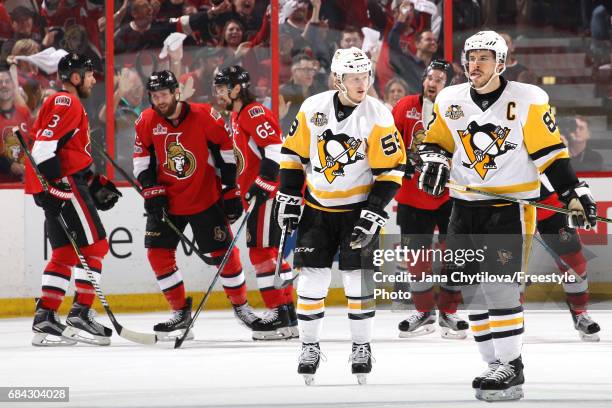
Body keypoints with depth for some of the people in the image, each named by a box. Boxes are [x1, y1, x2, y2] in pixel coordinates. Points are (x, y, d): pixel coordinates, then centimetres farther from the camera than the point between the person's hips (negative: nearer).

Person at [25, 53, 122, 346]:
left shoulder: (69, 105, 24)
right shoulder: (66, 103, -10)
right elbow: (44, 147, -21)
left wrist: (96, 185, 23)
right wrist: (57, 185, -25)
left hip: (65, 183, 11)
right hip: (62, 185, -11)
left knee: (66, 253, 12)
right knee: (95, 244, -9)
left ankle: (45, 320, 11)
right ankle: (80, 316, -13)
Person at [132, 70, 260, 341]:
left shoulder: (205, 116, -15)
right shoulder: (146, 122, -6)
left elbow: (227, 153, -7)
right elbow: (142, 160, 4)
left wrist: (231, 192, -6)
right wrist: (152, 192, -8)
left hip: (206, 198, -3)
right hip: (167, 200, 3)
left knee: (224, 253, 0)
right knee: (158, 253, -6)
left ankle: (241, 306, 20)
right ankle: (181, 314, 6)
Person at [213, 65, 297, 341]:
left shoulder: (254, 113, -12)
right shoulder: (237, 117, 21)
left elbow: (274, 148, -22)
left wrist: (261, 186, -24)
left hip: (270, 193, -11)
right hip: (258, 195, 11)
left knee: (262, 251, -12)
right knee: (265, 252, 12)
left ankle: (280, 315, -12)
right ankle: (287, 315, 14)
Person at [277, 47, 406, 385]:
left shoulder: (378, 117, -13)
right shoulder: (313, 109, -6)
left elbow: (391, 170, -11)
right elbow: (293, 153, 6)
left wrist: (372, 214, -16)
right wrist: (288, 198, 2)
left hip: (359, 208, -2)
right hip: (317, 208, 2)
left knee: (357, 277, -4)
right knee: (312, 277, -1)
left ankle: (362, 345, 10)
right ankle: (309, 345, 12)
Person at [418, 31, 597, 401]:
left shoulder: (527, 100, -7)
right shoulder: (450, 101, 5)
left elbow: (550, 151, -5)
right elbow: (437, 142, 16)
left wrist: (574, 193, -10)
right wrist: (434, 162, -6)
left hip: (511, 207, -5)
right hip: (466, 207, 5)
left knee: (500, 286, -15)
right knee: (473, 291, 5)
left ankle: (511, 366, -11)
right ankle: (497, 365, 14)